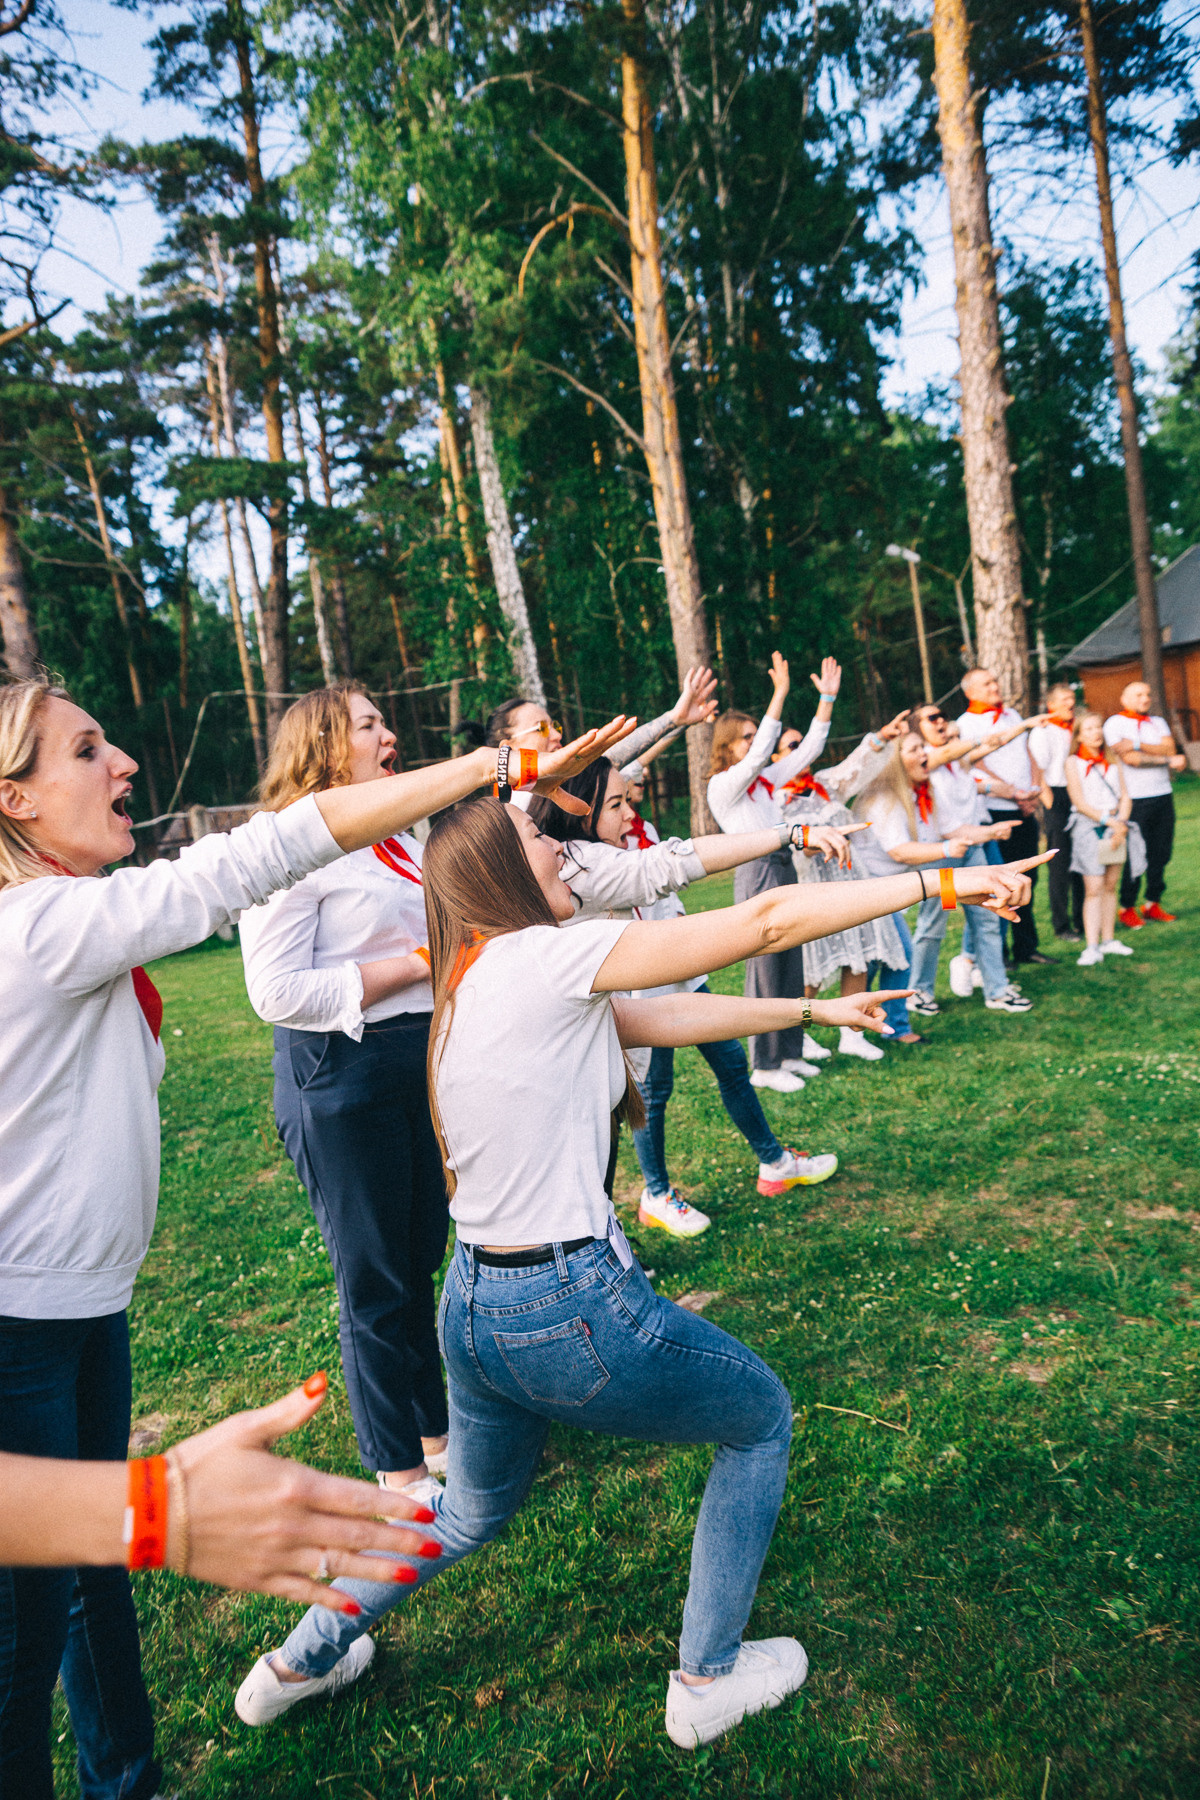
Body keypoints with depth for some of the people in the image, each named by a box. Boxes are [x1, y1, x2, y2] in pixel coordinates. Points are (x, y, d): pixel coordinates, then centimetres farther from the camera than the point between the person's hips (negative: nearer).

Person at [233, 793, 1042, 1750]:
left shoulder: (473, 984, 10)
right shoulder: (543, 958, -16)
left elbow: (670, 1016, 14)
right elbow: (766, 920, -17)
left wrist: (812, 1009, 18)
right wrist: (940, 882, -10)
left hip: (471, 1311, 9)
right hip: (572, 1313, -8)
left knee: (473, 1511, 34)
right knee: (762, 1416, 19)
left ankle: (296, 1664, 48)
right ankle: (707, 1679, 31)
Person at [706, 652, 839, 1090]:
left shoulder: (767, 780, 15)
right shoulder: (722, 786, -7)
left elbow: (808, 750, 14)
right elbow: (760, 753, -22)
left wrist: (827, 698, 7)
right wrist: (780, 693, -24)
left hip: (784, 871, 8)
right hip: (756, 874, -8)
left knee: (792, 968, 12)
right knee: (764, 971, -4)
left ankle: (789, 1054, 23)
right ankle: (764, 1066, 5)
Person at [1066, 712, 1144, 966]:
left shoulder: (1112, 762, 12)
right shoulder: (1073, 762, -3)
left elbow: (1125, 797, 7)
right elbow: (1080, 803, -8)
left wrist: (1122, 823, -9)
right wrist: (1109, 821, -14)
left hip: (1117, 825, 5)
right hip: (1088, 827, -5)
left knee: (1110, 886, 8)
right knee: (1093, 888, -9)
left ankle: (1108, 940, 15)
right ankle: (1092, 947, -11)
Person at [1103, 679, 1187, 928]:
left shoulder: (1158, 722, 17)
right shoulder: (1115, 723, -1)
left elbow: (1169, 748, -1)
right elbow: (1130, 759, -12)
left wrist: (1138, 744, -13)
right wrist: (1168, 760, -6)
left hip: (1163, 795, 5)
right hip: (1134, 799, -5)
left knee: (1161, 853, 6)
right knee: (1134, 856, -3)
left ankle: (1153, 903, 18)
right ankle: (1127, 908, 8)